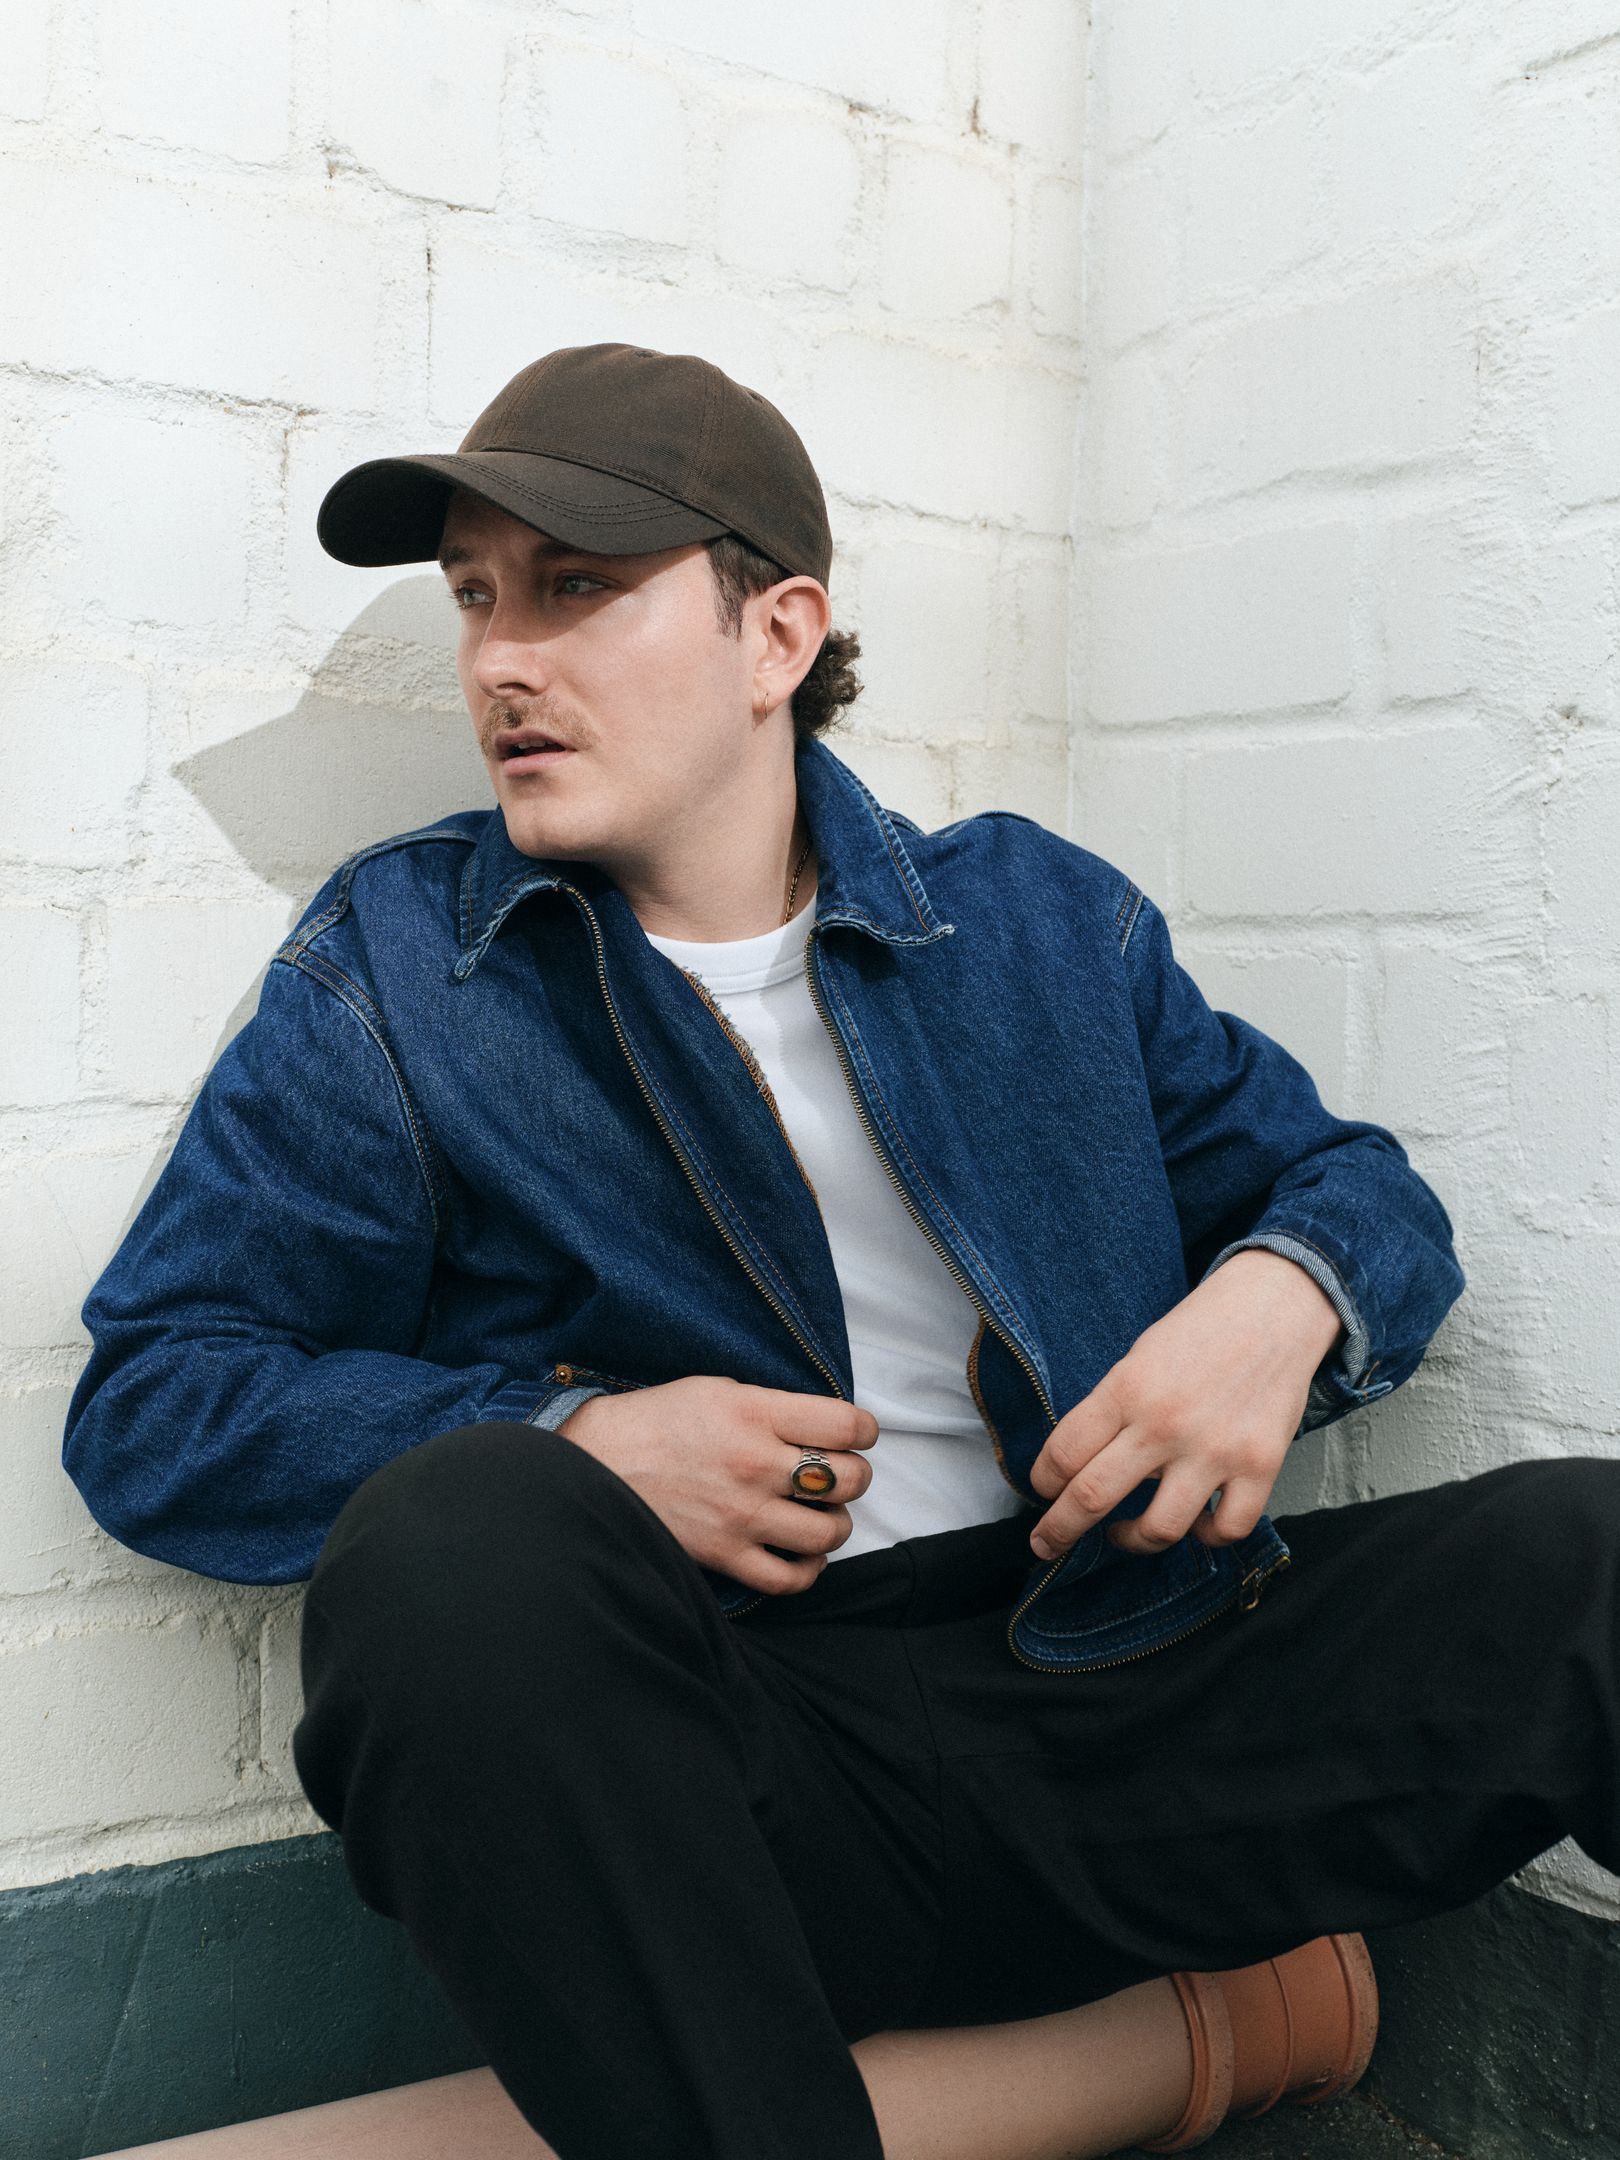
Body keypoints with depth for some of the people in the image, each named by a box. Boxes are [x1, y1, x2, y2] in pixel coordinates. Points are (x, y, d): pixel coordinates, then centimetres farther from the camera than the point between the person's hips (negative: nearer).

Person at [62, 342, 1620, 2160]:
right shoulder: (392, 968, 4)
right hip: (745, 1750, 0)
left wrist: (1279, 1298, -8)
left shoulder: (1039, 915, 9)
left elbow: (1359, 1188, 16)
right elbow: (147, 1398, 0)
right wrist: (572, 1442, -15)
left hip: (1127, 1687, 1)